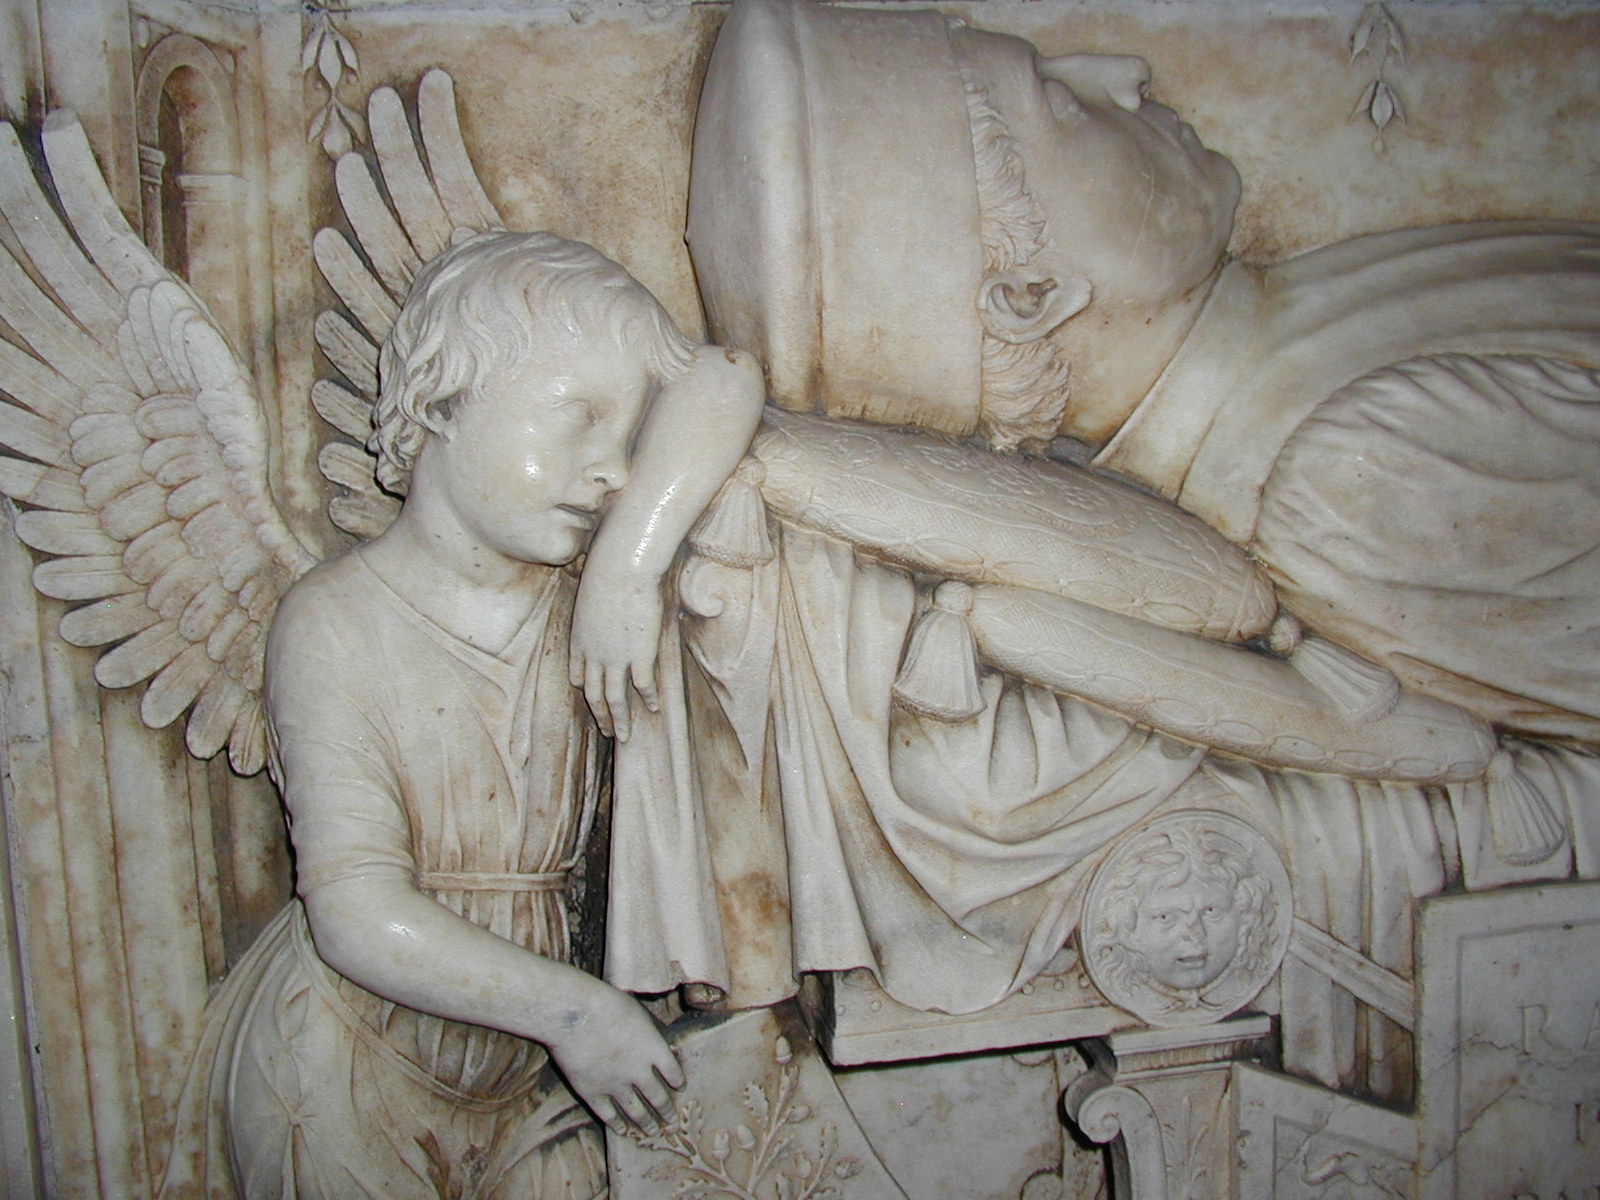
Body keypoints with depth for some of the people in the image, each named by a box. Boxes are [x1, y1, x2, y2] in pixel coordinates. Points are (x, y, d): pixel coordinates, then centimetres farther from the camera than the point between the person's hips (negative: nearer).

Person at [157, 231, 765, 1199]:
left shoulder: (574, 593, -8)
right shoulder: (336, 625, -18)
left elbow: (722, 384, -19)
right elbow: (359, 915, -23)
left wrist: (630, 561, -30)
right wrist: (571, 1007, -23)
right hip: (348, 1077, -3)